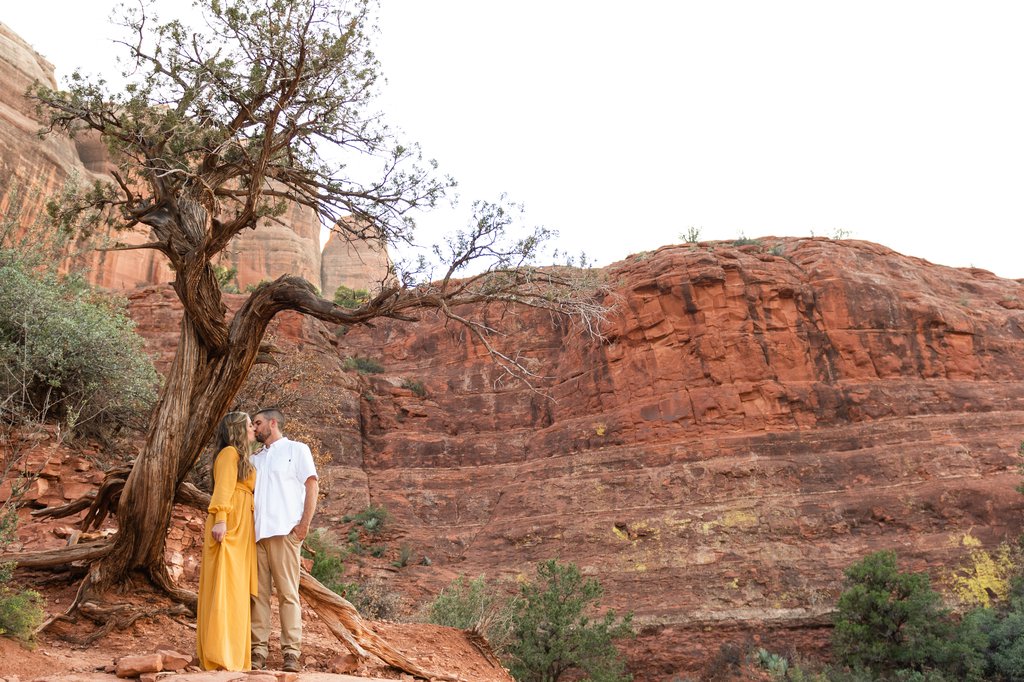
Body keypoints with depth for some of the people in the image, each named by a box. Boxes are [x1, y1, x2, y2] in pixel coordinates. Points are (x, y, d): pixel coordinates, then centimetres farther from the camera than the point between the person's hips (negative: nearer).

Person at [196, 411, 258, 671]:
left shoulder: (242, 458, 25)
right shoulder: (230, 452, -2)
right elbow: (223, 488, -14)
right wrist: (220, 519, -25)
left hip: (241, 529, 9)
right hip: (229, 526, -9)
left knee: (236, 589, 6)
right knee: (225, 587, -12)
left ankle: (232, 654, 7)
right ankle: (220, 656, -14)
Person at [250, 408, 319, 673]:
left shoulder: (296, 449, 9)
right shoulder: (254, 458, 23)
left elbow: (312, 486, 0)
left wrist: (304, 523, -10)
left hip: (284, 530, -5)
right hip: (256, 532, 5)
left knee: (287, 592, -5)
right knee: (258, 593, 2)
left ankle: (291, 652, -3)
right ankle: (258, 650, 5)